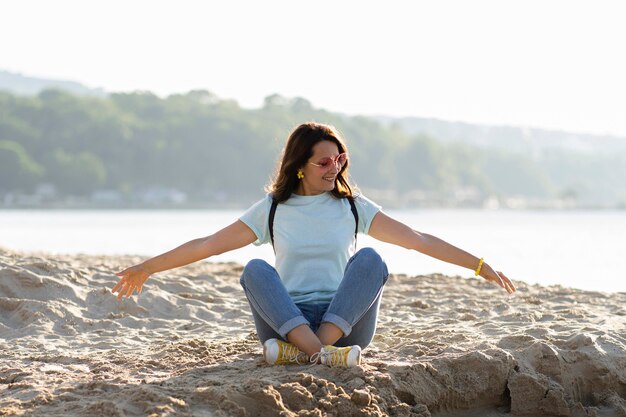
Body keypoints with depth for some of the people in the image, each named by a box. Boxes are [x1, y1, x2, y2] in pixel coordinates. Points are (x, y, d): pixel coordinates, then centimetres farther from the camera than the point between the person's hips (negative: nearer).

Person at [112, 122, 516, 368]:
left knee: (370, 259, -25)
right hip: (286, 321, 0)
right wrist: (148, 267, 4)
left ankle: (307, 349, -40)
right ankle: (324, 354, -48)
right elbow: (207, 244, 9)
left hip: (345, 321, 0)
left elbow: (419, 240, 6)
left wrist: (480, 265, 0)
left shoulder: (354, 207, 9)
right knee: (256, 269, -27)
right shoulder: (273, 209, 8)